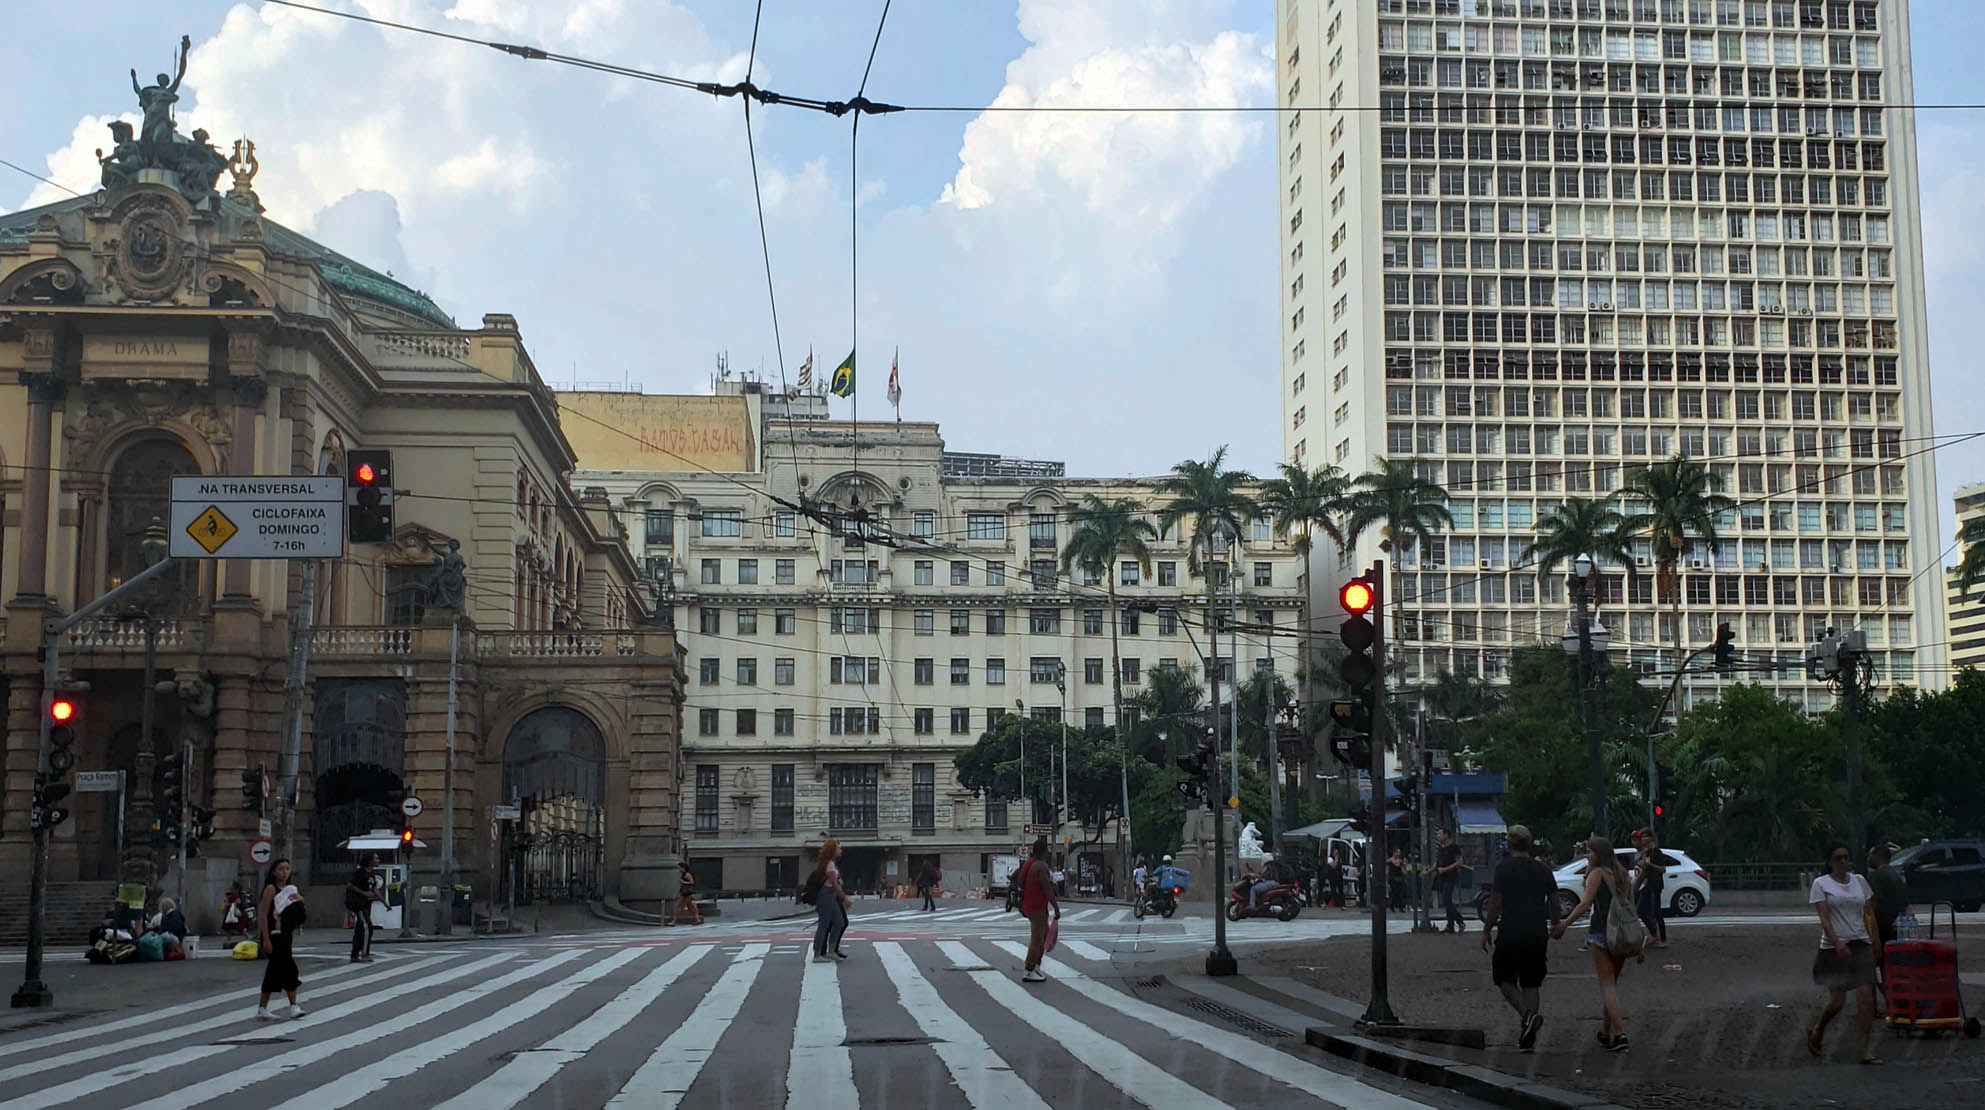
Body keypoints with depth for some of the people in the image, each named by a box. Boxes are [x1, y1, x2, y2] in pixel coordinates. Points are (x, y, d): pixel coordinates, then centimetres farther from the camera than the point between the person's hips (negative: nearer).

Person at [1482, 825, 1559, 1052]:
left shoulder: (1504, 868, -8)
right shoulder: (1542, 870, 7)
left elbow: (1496, 903, -10)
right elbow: (1554, 900, 13)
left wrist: (1486, 931, -2)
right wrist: (1554, 925, 29)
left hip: (1510, 933, -4)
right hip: (1537, 933, 4)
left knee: (1503, 978, 10)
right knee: (1531, 983, 10)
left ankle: (1526, 1013, -15)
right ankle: (1528, 1038, 7)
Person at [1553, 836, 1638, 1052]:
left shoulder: (1597, 873, -3)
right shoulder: (1623, 875, 16)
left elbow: (1585, 903, -14)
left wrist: (1564, 924, -13)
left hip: (1601, 932, -6)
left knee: (1607, 984, -5)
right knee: (1612, 983, 16)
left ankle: (1620, 1033, -16)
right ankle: (1605, 1032, 23)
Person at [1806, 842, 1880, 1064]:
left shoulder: (1859, 881, 12)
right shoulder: (1821, 884, -1)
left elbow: (1867, 914, 16)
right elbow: (1824, 918, -10)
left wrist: (1874, 942, 9)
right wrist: (1837, 943, -23)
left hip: (1861, 945, 3)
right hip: (1834, 948, -3)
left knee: (1866, 998, -8)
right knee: (1837, 1002, -3)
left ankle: (1864, 1050, -5)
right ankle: (1816, 1032, 26)